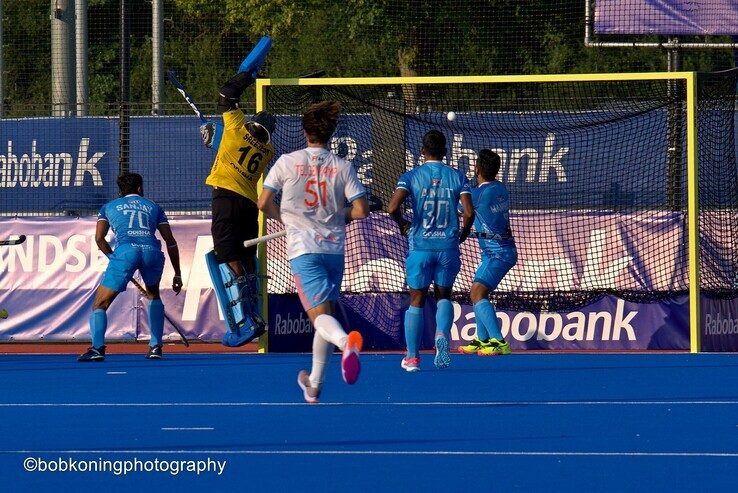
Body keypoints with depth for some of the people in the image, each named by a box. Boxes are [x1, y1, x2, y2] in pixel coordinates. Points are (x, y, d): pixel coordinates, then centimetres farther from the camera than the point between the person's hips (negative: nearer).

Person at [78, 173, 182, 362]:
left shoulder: (110, 206, 28)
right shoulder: (153, 207, 30)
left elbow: (99, 238, 14)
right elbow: (170, 241, 25)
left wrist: (113, 257, 24)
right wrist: (177, 274, 28)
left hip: (126, 250, -2)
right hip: (152, 251, 2)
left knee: (101, 303, 4)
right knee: (154, 295, 31)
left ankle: (97, 347, -20)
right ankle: (156, 347, 20)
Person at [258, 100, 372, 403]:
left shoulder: (287, 162, -1)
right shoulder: (343, 168, 2)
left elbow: (264, 204, 2)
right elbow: (361, 210, -2)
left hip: (303, 248, -3)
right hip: (334, 247, 3)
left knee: (320, 315, -13)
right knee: (327, 313, 17)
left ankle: (347, 342, -48)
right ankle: (314, 384, 24)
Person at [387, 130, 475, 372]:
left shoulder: (411, 176, -1)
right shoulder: (457, 177, 2)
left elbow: (393, 207, -14)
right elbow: (469, 212, -7)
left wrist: (402, 223, 8)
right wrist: (463, 234, 13)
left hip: (420, 246, -1)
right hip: (448, 247, 1)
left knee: (417, 300, 9)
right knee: (444, 296, 17)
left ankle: (412, 357, 7)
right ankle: (442, 334, -13)